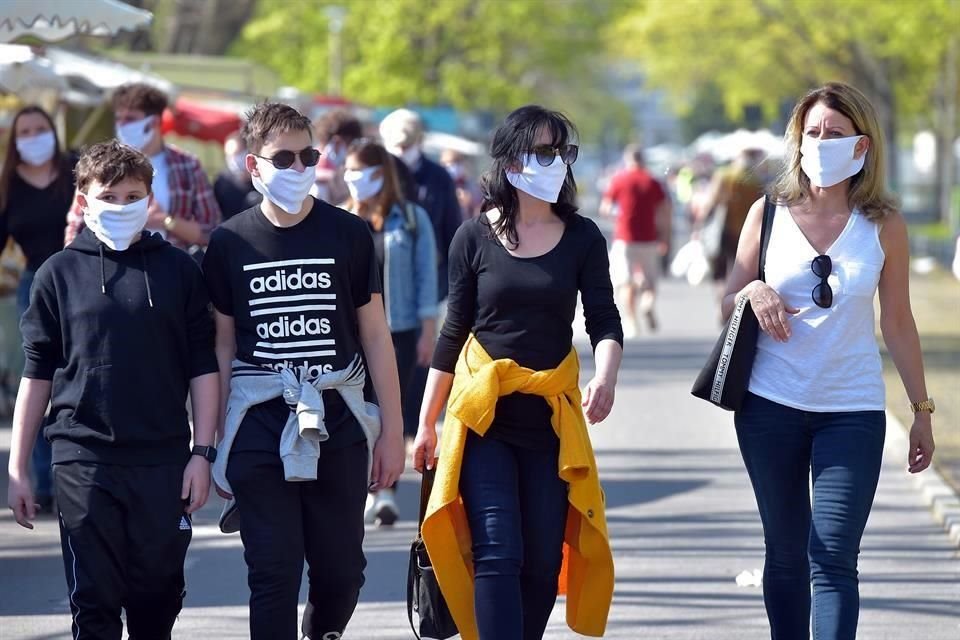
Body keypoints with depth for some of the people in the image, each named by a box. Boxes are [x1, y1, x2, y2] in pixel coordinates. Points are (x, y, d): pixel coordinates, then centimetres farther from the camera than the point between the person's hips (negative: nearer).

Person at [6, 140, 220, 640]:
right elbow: (37, 375, 7)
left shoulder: (177, 271, 4)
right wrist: (17, 469, 4)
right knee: (94, 599, -1)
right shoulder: (59, 274, 3)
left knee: (160, 593, 7)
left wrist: (202, 452, 0)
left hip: (162, 459, 1)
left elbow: (203, 369, 7)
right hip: (83, 461, -1)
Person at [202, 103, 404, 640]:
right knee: (274, 573, -3)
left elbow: (375, 336, 5)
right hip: (259, 424, 0)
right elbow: (222, 346, 7)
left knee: (341, 568, 5)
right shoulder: (230, 243, 3)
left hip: (337, 421, 1)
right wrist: (214, 443, 5)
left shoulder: (349, 235, 2)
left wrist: (392, 431, 3)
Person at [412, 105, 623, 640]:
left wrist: (606, 376, -25)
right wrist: (427, 422, 8)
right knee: (497, 552, -13)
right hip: (482, 411, -2)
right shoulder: (475, 237, 0)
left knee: (543, 560, 3)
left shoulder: (582, 237, 3)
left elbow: (604, 320, -3)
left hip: (553, 415, 2)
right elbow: (454, 333, 6)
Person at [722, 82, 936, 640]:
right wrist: (753, 293, -14)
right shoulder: (769, 213, 3)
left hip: (853, 411, -2)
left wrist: (922, 410, 9)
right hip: (772, 405, 2)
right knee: (786, 555, 9)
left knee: (833, 561, -11)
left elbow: (898, 323, 8)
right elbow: (729, 307, 10)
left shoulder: (884, 226, 1)